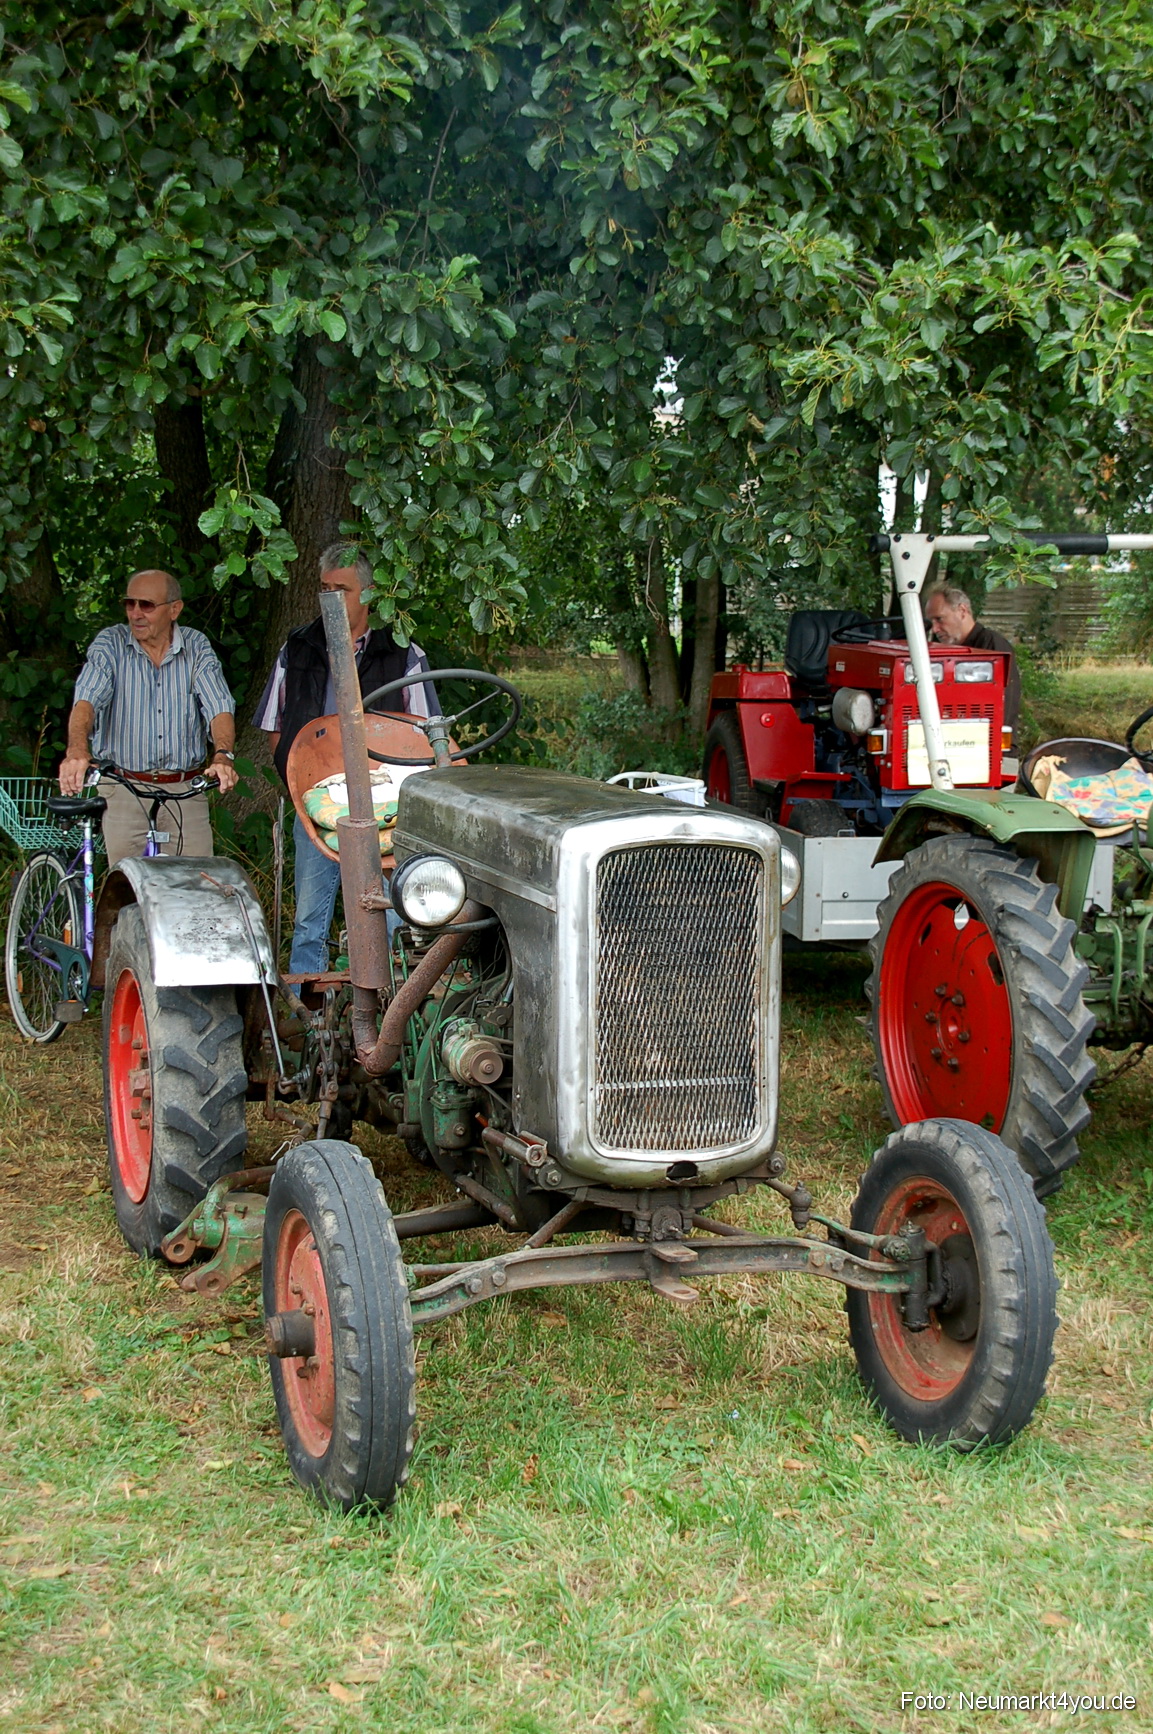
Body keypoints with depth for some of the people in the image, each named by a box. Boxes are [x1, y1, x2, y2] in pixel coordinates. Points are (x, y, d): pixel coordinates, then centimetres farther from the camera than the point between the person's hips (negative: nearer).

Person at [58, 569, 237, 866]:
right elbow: (87, 699, -14)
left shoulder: (197, 647, 4)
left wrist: (223, 755, -28)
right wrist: (77, 749, -34)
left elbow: (219, 707, -7)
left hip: (186, 793, 1)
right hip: (124, 790, -1)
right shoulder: (110, 644, 2)